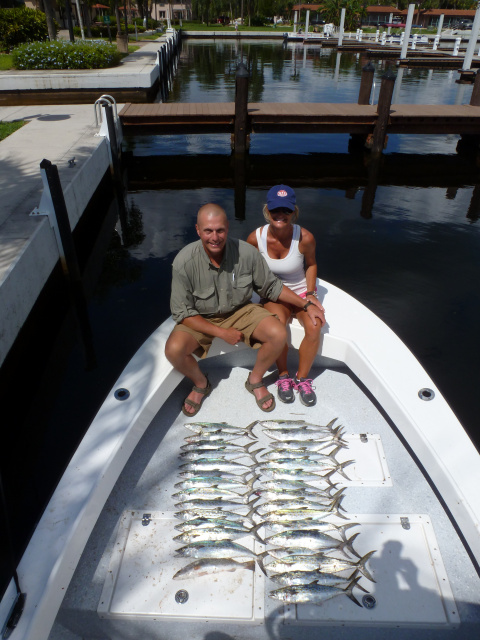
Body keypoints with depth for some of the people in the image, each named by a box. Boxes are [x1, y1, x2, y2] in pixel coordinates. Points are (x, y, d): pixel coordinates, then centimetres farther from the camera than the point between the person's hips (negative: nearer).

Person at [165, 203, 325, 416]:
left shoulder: (246, 252, -17)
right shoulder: (184, 262, -22)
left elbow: (272, 287, -1)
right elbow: (182, 313, -16)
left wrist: (306, 305, -4)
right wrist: (221, 332, -21)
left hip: (240, 311, 2)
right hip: (201, 320, -1)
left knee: (279, 334, -22)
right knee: (174, 350, -28)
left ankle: (255, 381, 8)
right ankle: (201, 384, 7)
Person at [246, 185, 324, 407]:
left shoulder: (305, 238, -17)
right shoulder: (256, 237, -16)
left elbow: (311, 264, 3)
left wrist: (311, 293, -7)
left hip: (301, 291, 1)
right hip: (272, 294, -1)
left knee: (314, 327, -27)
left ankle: (302, 378, -3)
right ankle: (283, 375, -7)